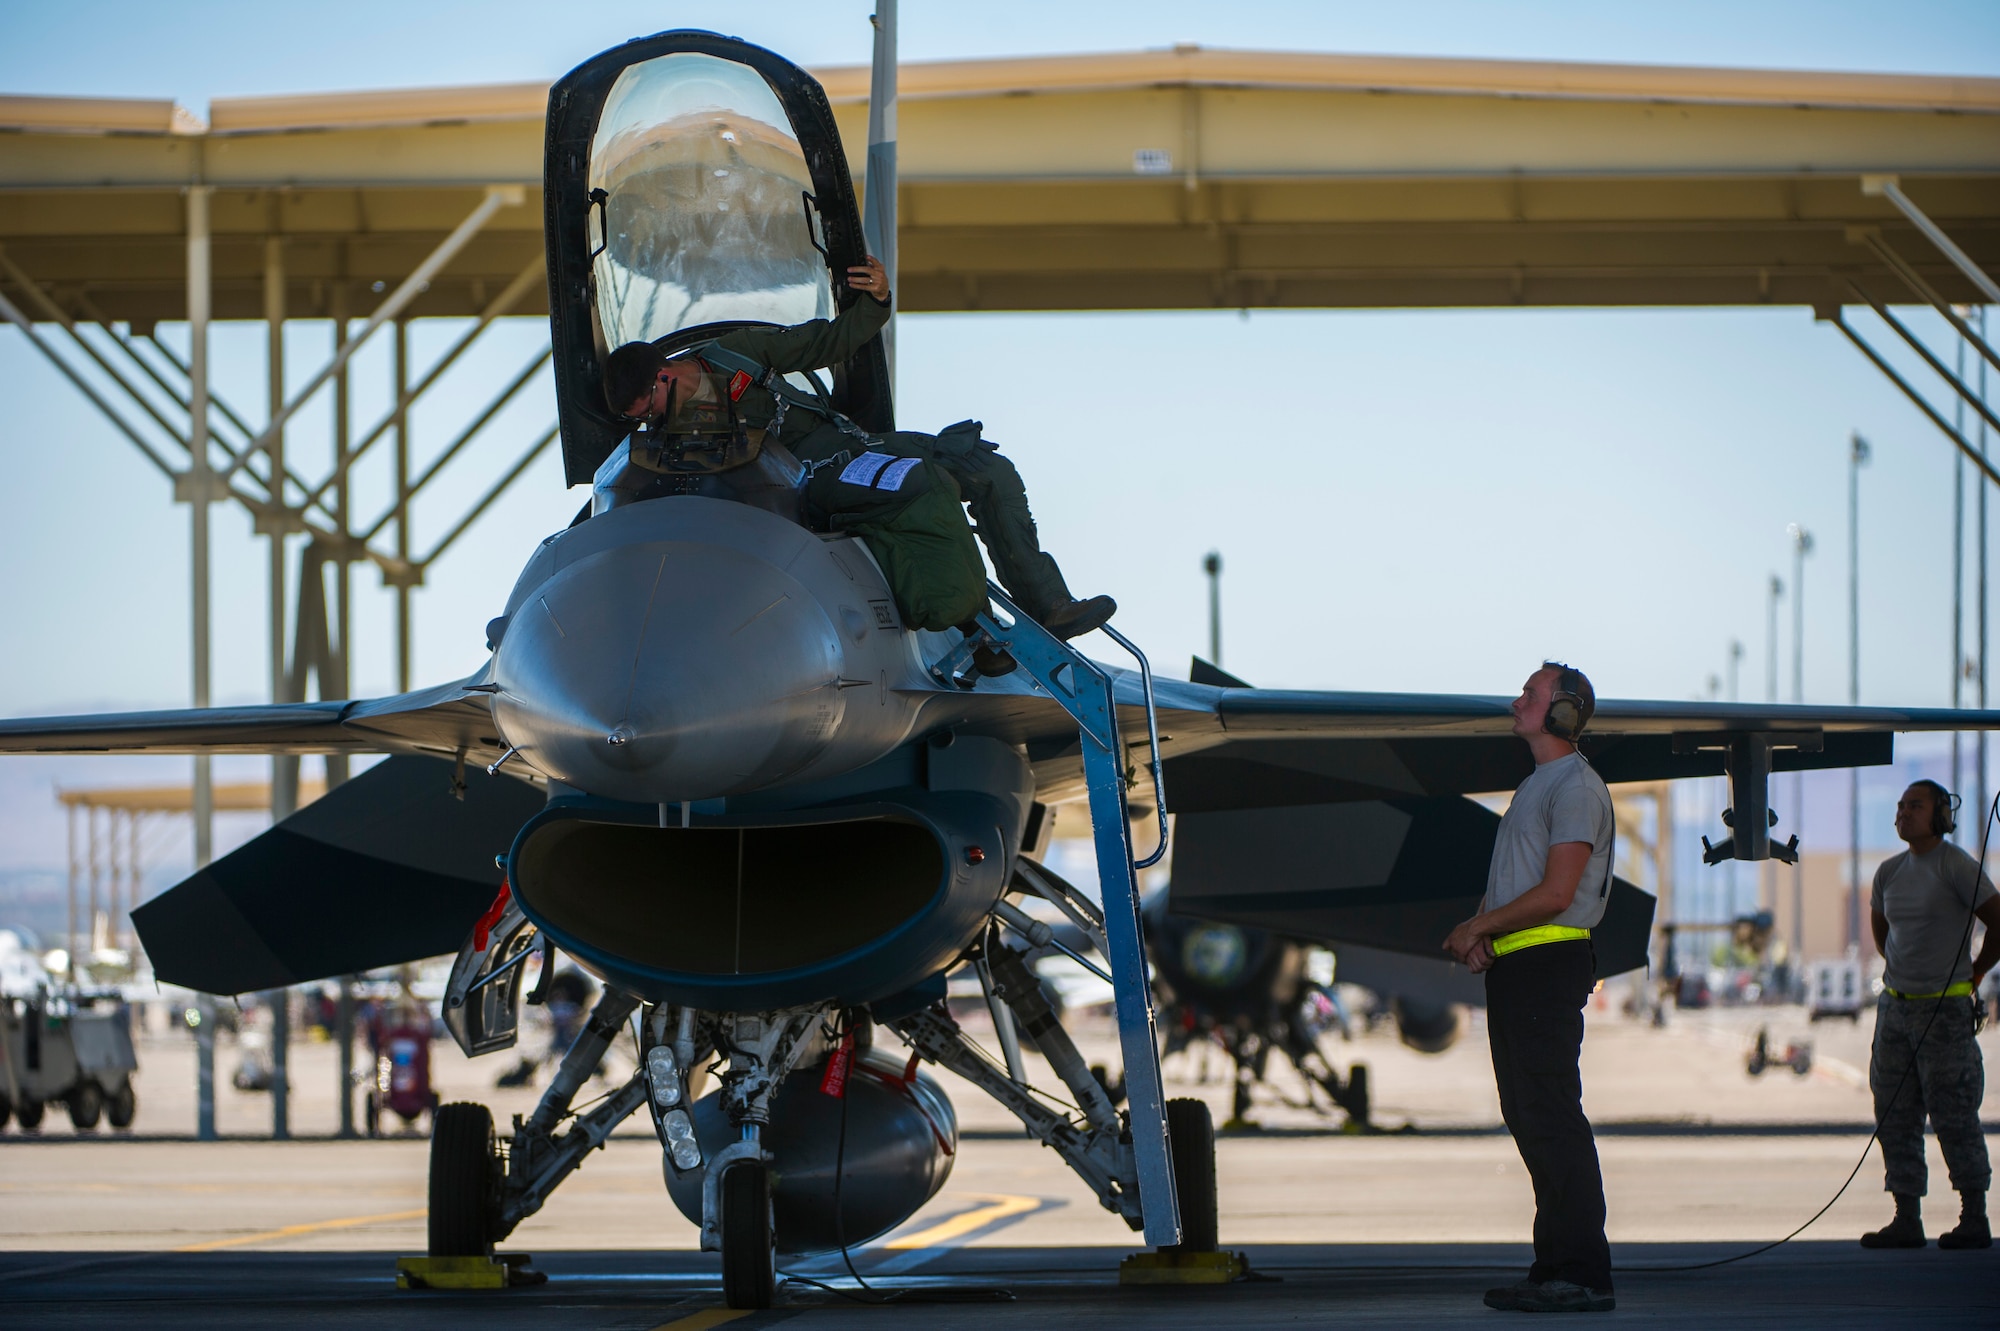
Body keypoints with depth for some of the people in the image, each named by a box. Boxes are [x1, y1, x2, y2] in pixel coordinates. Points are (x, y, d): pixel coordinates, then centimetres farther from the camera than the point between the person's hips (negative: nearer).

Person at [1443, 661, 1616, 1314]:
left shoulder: (1576, 788, -9)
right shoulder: (1534, 787, 22)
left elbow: (1556, 893, -17)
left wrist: (1478, 927, -8)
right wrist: (1480, 930, 3)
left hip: (1550, 962, -10)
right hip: (1512, 967, 10)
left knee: (1552, 1115, -13)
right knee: (1527, 1115, 9)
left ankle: (1582, 1273, -15)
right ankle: (1555, 1268, 11)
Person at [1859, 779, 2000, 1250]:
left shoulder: (1956, 866, -9)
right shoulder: (1890, 872, 11)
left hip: (1945, 1009, -7)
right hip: (1895, 1005, 7)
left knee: (1954, 1117, -5)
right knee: (1894, 1118, 5)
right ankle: (1906, 1219, 9)